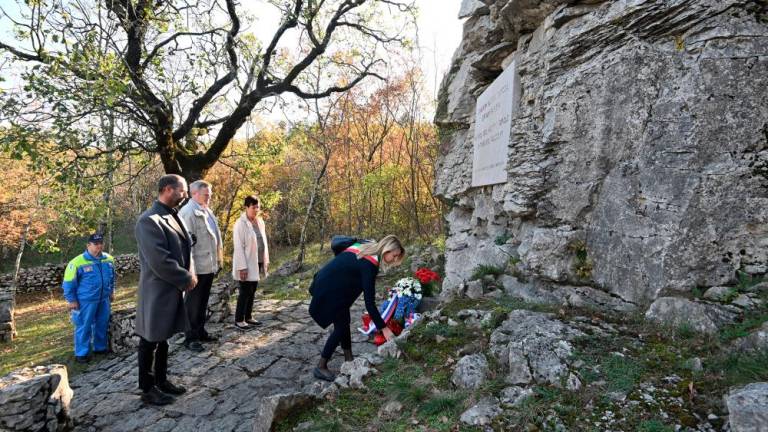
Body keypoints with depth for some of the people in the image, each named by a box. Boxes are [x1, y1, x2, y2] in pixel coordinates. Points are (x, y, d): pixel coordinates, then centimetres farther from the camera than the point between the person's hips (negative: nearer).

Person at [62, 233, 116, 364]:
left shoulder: (109, 259, 1)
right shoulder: (77, 262, -17)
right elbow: (69, 283, -10)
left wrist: (111, 292, 19)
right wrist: (71, 300, -9)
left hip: (104, 299, 6)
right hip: (86, 301, -5)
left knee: (102, 324, 16)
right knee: (84, 327, 3)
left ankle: (100, 347, 33)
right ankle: (81, 353, 16)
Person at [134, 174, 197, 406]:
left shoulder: (173, 216, 9)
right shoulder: (149, 220, -20)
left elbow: (185, 249, 14)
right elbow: (159, 261, -25)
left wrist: (190, 274, -2)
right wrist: (186, 279, -15)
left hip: (173, 290, 9)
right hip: (157, 292, -9)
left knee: (163, 338, 19)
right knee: (150, 341, 7)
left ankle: (161, 381, 33)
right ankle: (147, 389, 22)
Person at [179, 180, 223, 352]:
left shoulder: (207, 211, 13)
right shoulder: (188, 212, -14)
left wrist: (217, 262, 16)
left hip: (209, 265, 8)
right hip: (197, 267, -8)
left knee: (203, 302, 18)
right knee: (192, 304, 4)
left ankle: (200, 332, 31)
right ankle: (190, 338, 15)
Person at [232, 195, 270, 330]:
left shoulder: (260, 221, 7)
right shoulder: (240, 224, -15)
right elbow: (238, 247, -17)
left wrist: (266, 260, 11)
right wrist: (242, 266, -20)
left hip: (257, 263, 7)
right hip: (247, 264, -7)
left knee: (252, 291, 14)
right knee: (245, 292, 0)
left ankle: (248, 317, 26)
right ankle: (239, 320, 13)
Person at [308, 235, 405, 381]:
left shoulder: (364, 247, 2)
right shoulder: (369, 265, -23)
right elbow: (369, 302, -24)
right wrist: (383, 328, -18)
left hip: (327, 284, 10)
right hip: (329, 290, -10)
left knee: (344, 321, 15)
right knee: (341, 326, -2)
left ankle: (349, 360, 26)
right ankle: (320, 367, 8)